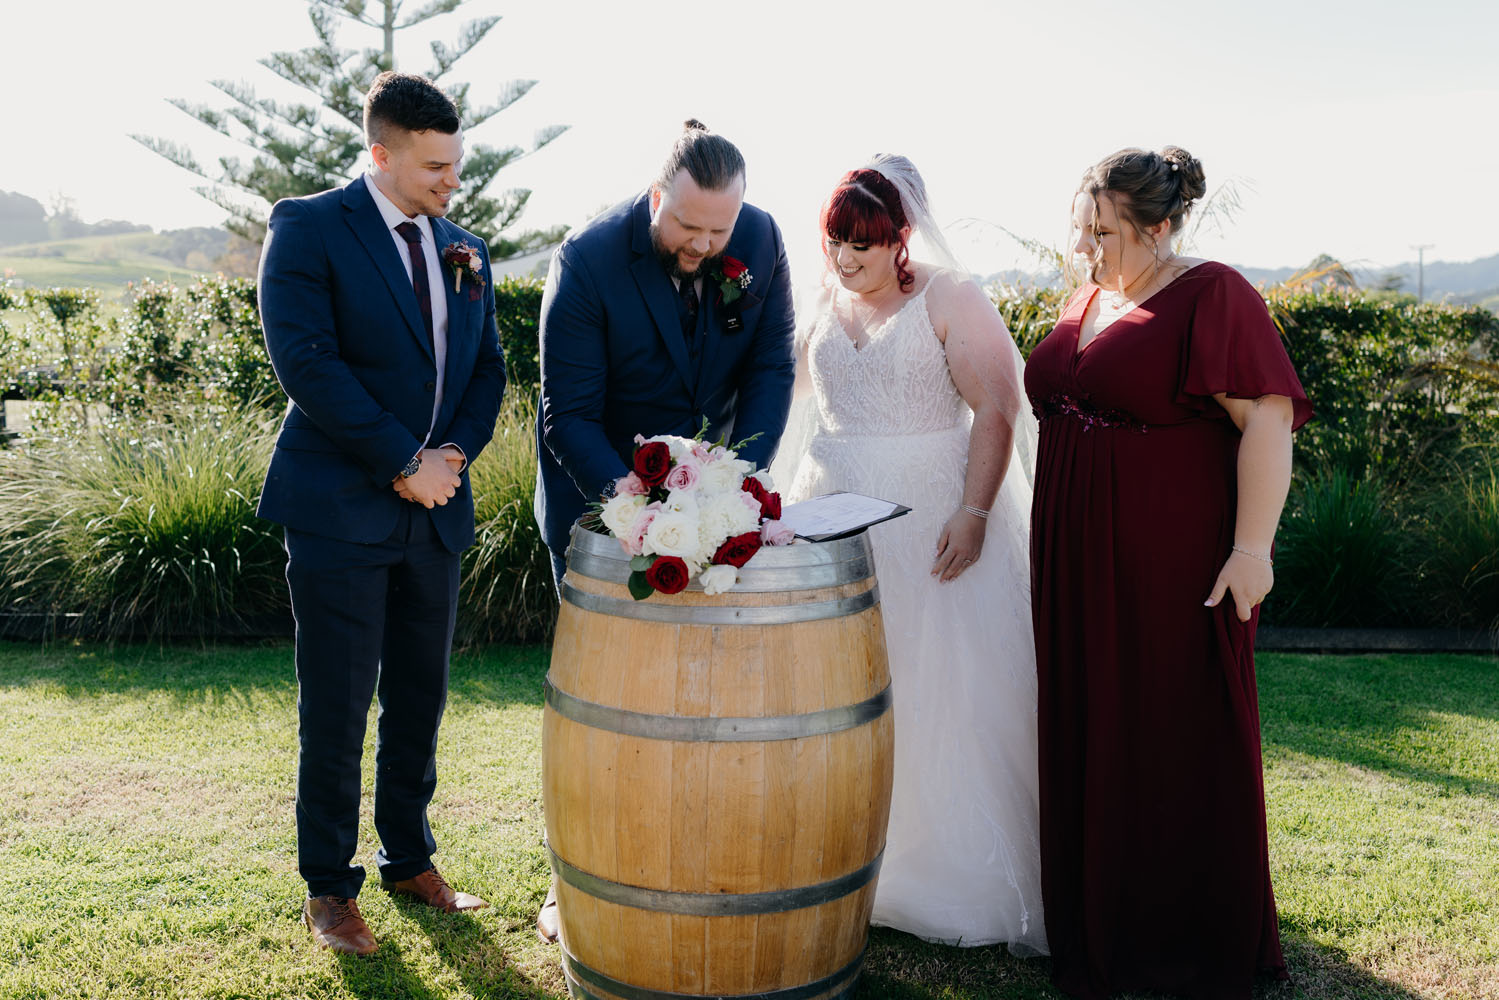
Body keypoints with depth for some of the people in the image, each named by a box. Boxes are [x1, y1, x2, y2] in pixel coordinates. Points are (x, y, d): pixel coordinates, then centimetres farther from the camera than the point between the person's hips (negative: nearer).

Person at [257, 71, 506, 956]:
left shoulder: (466, 252, 12)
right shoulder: (309, 229, -5)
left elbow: (488, 368, 14)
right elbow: (305, 359, -15)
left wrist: (454, 454, -5)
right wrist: (404, 461, -15)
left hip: (436, 509, 6)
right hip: (342, 508, -5)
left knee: (421, 697, 13)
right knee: (336, 707, 2)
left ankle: (411, 858, 30)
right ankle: (329, 890, 17)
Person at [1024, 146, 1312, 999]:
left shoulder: (1212, 296, -10)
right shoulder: (1090, 299, 12)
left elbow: (1269, 422, -16)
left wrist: (1252, 546, -22)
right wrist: (1056, 546, 17)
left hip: (1178, 568, -7)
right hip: (1083, 569, 7)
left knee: (1183, 744, 3)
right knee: (1092, 738, 12)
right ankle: (1102, 921, 28)